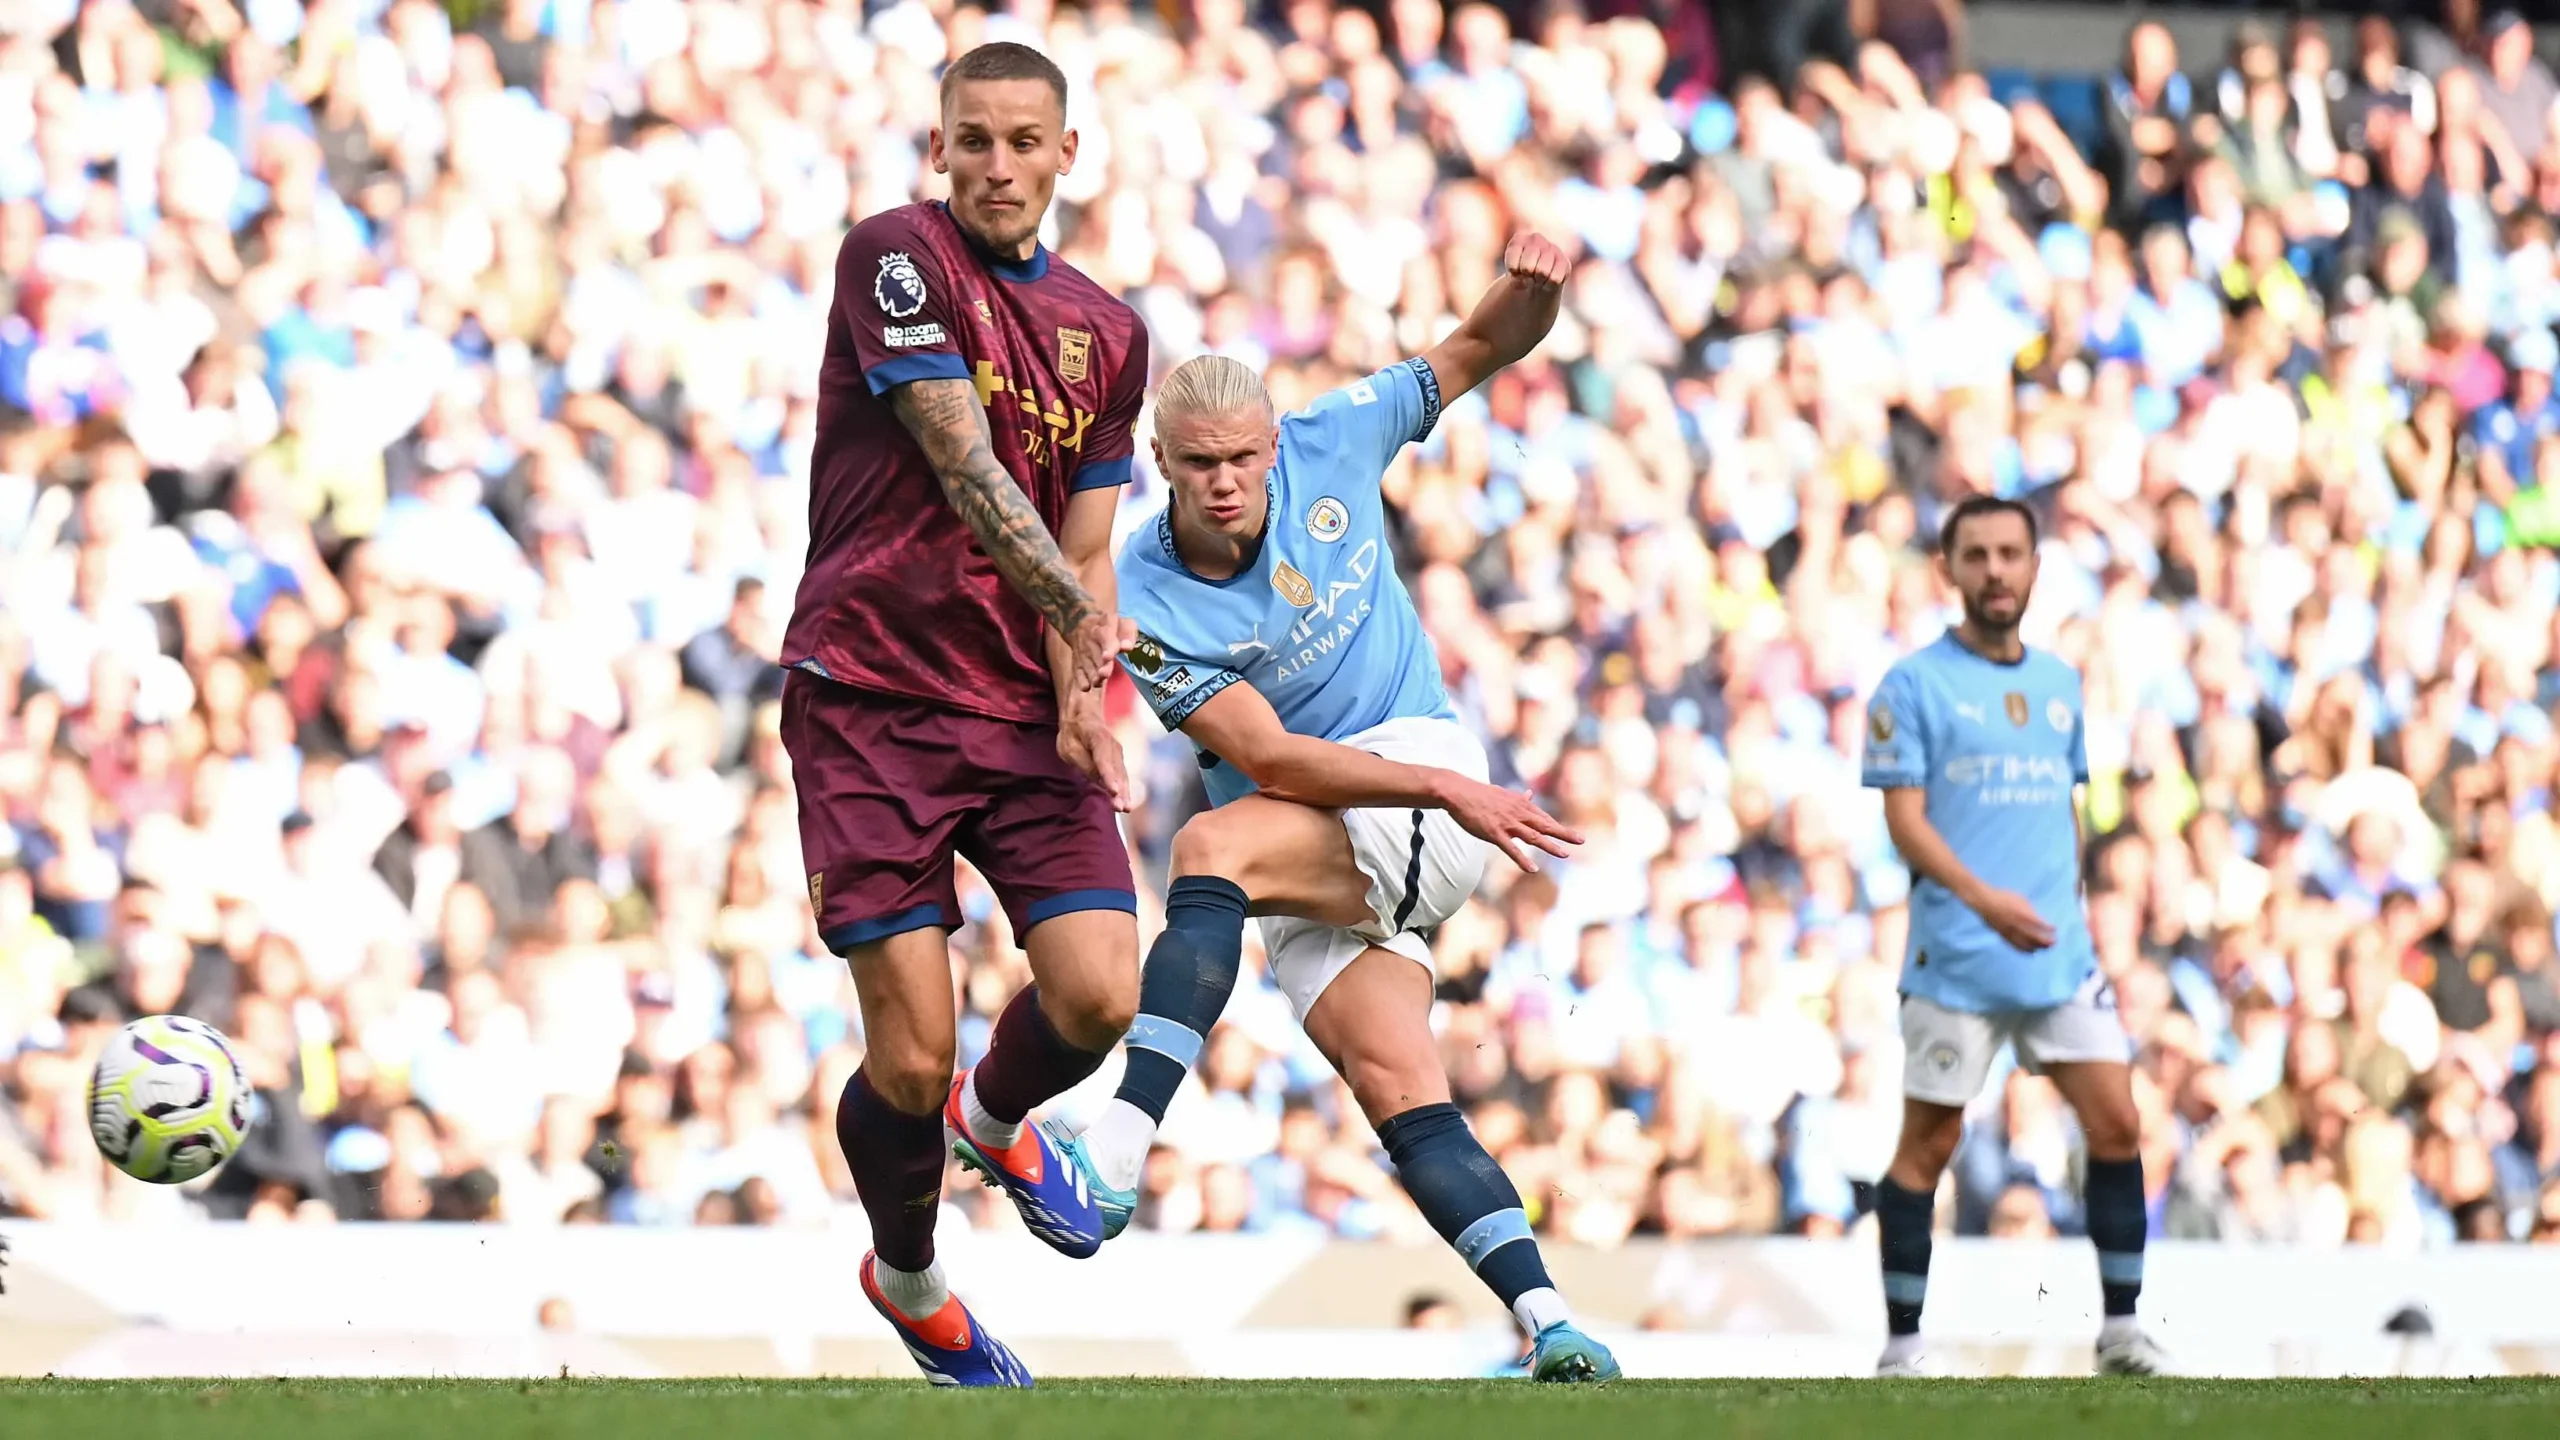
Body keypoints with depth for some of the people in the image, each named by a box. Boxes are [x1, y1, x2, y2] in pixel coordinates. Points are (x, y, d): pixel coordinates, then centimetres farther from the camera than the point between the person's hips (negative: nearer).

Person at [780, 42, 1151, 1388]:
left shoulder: (1107, 331, 12)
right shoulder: (896, 256, -6)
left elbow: (1083, 545, 13)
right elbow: (964, 466, -16)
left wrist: (1083, 701, -5)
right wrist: (1079, 608, -25)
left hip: (1025, 707, 5)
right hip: (869, 701, -5)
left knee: (1099, 998, -12)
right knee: (912, 1053, -8)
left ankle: (996, 1120, 24)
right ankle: (906, 1278, 22)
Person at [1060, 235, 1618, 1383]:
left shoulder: (1327, 447, -4)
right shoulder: (1143, 599, -11)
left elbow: (1478, 352, 9)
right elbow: (1267, 755, -17)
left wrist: (1527, 291, -15)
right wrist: (1447, 789, -27)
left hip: (1419, 793, -2)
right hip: (1303, 844, 2)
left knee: (1213, 847, -30)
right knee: (1397, 1088, -14)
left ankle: (1119, 1157, -43)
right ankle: (1554, 1330, -17)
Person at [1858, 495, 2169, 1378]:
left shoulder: (2059, 684, 15)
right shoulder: (1915, 684, -3)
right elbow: (1904, 818, -9)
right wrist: (1983, 897, -23)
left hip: (2060, 955, 5)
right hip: (1954, 962, -5)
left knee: (2117, 1128, -3)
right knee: (1928, 1146, 0)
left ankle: (2121, 1327, 6)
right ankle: (1901, 1345, 8)